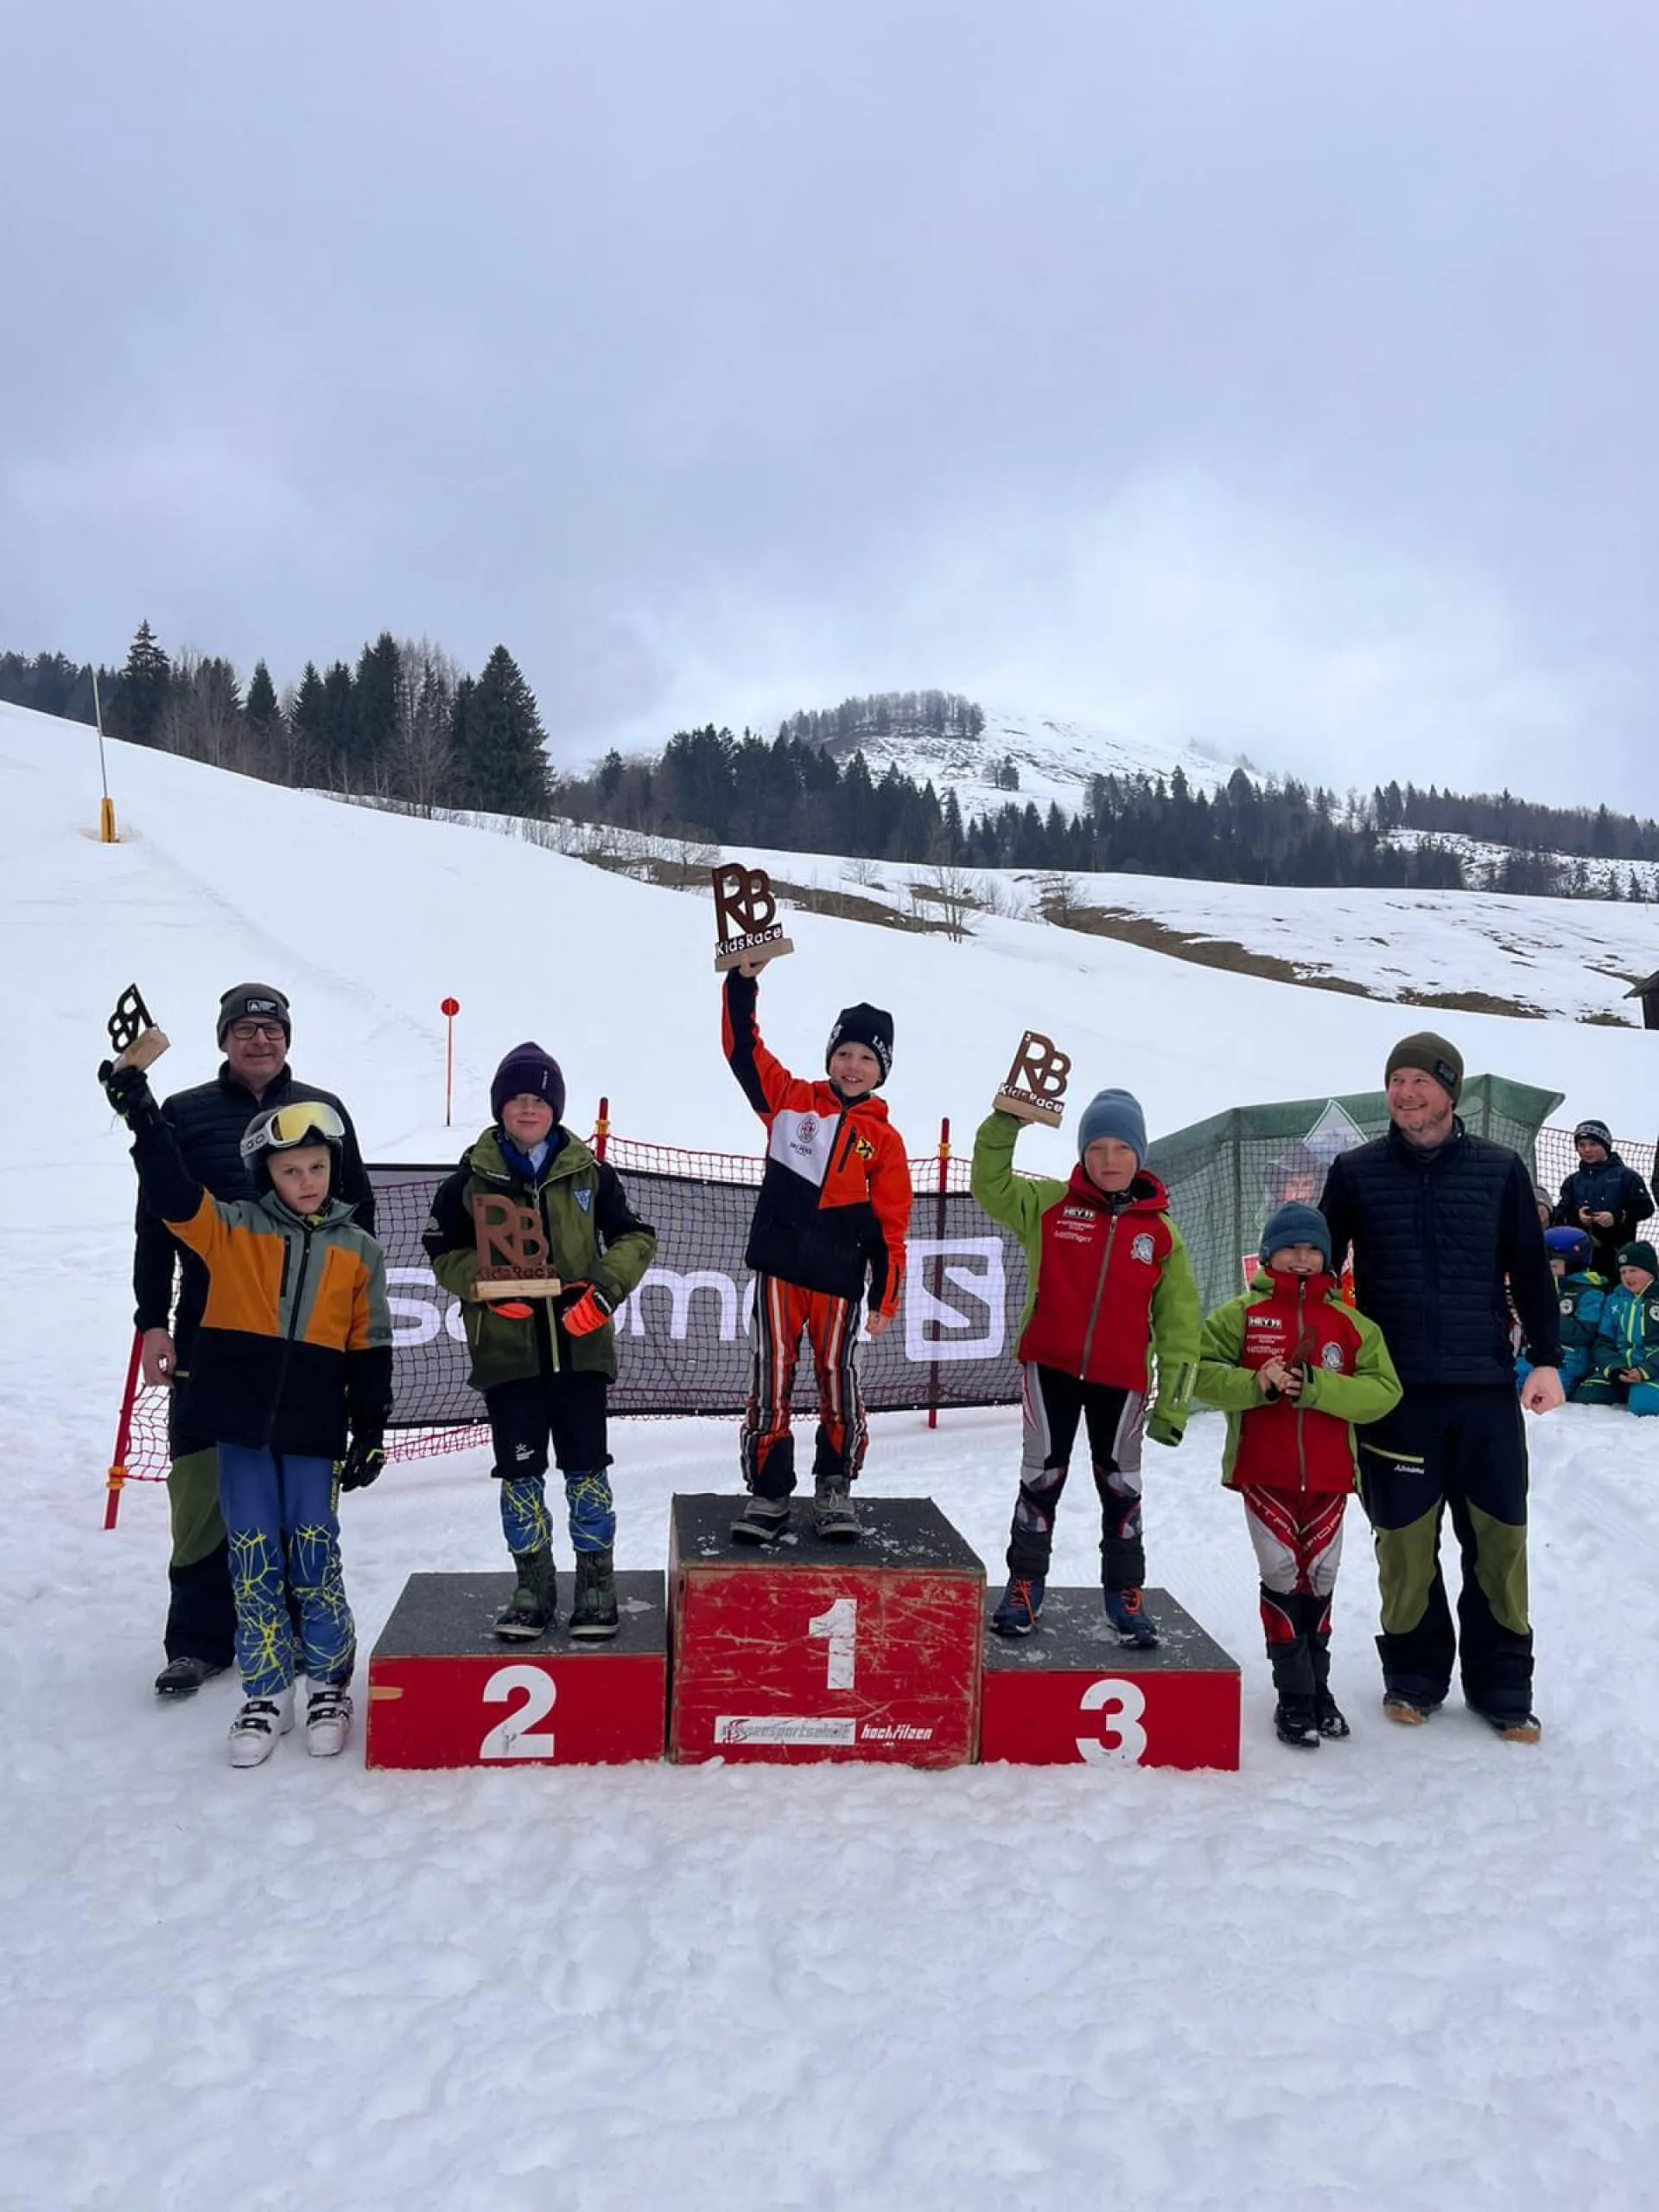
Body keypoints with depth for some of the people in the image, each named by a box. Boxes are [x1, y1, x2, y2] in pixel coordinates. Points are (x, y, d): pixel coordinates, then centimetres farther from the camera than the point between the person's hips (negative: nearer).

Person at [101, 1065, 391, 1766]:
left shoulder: (357, 1250, 5)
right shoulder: (231, 1229, 2)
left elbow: (370, 1349, 7)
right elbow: (172, 1193, -13)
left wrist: (370, 1434, 4)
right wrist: (141, 1113, -25)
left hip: (313, 1426, 0)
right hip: (240, 1420, 0)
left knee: (314, 1555, 3)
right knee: (254, 1556, 6)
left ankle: (330, 1685, 20)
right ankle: (265, 1692, 18)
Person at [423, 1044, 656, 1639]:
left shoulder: (588, 1172, 3)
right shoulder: (472, 1177, 2)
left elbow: (635, 1237, 8)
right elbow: (443, 1251, 6)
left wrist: (606, 1289, -9)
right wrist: (486, 1286, -12)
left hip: (579, 1343, 0)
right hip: (506, 1347, 0)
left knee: (585, 1466, 3)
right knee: (519, 1470, 6)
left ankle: (596, 1584, 16)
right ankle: (532, 1588, 20)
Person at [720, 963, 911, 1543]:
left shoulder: (884, 1139, 5)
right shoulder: (790, 1100, 6)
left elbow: (890, 1224, 5)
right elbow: (743, 1049, 3)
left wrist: (885, 1296, 2)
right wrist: (743, 982, -8)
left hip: (839, 1281, 0)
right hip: (778, 1270, 0)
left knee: (839, 1385, 3)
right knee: (770, 1385, 3)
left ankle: (835, 1488, 21)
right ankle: (767, 1489, 15)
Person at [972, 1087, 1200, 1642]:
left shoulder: (1160, 1232, 1)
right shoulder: (1048, 1204, 0)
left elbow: (1178, 1323, 4)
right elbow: (990, 1185, -9)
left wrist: (1172, 1404, 2)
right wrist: (1005, 1124, -23)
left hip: (1121, 1380, 1)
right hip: (1050, 1368, -1)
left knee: (1120, 1485, 12)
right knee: (1042, 1477, 7)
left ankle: (1125, 1594, 25)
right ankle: (1024, 1585, 20)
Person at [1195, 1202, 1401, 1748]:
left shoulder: (1351, 1324, 4)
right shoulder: (1243, 1314, 0)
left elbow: (1383, 1391, -6)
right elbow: (1198, 1368, -6)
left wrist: (1314, 1385, -20)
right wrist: (1256, 1385, -22)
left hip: (1328, 1476, 2)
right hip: (1263, 1473, -2)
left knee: (1320, 1579, 12)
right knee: (1283, 1578, -1)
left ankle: (1317, 1686, 29)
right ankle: (1295, 1697, 10)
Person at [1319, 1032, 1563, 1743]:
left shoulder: (1499, 1170, 4)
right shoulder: (1356, 1171, 3)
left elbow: (1530, 1270, 7)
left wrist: (1546, 1358, 1)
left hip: (1485, 1388, 1)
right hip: (1394, 1391, -1)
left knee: (1499, 1538, 5)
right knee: (1405, 1540, 5)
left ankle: (1502, 1686, 19)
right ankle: (1413, 1676, 22)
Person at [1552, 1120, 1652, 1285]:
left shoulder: (1625, 1176, 5)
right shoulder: (1573, 1181, 15)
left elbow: (1646, 1207, -1)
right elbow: (1560, 1216, 8)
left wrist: (1617, 1217, -15)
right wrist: (1576, 1216, -13)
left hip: (1618, 1254, -3)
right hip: (1582, 1254, 3)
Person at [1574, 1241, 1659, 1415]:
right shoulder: (1613, 1301, 17)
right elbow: (1602, 1343, 12)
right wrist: (1614, 1368, -9)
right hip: (1615, 1369, 4)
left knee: (1645, 1402, -35)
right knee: (1584, 1398, -19)